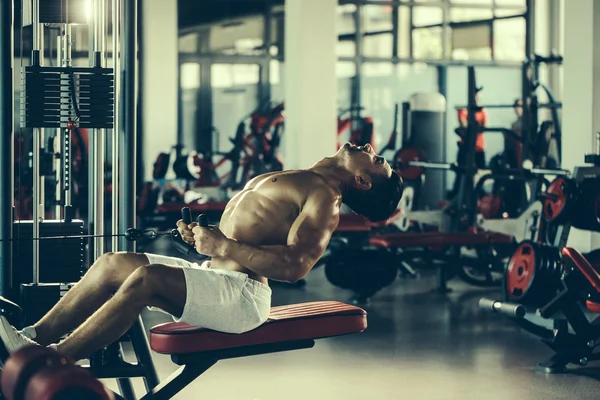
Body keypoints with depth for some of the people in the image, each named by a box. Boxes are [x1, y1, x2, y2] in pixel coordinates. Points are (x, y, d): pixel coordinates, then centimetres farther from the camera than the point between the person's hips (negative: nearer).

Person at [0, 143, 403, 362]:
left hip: (241, 297, -9)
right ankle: (34, 336, -6)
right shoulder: (299, 180, 24)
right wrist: (205, 236, 14)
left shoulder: (324, 196, -5)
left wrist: (224, 247, -21)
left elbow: (294, 264, -21)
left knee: (146, 278, -29)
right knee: (114, 263, 0)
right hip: (216, 277, 9)